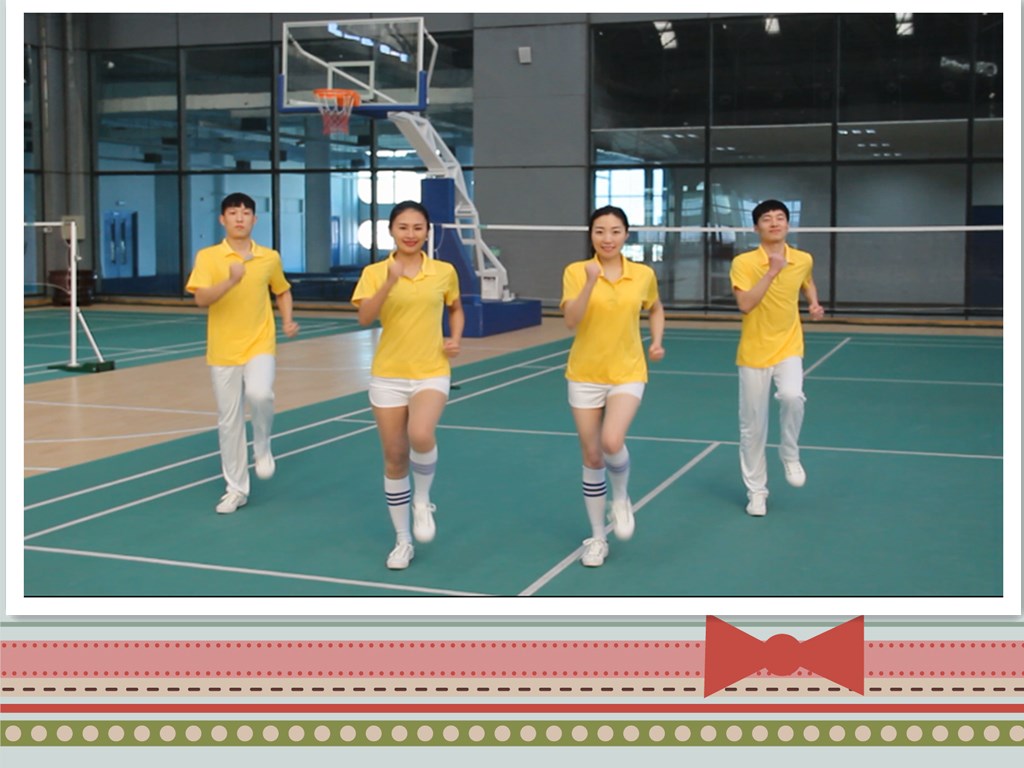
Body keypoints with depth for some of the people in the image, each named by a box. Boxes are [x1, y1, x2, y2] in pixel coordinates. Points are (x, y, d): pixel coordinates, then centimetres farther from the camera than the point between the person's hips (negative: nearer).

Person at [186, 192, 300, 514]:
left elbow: (283, 291, 20)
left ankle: (262, 448, 2)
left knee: (260, 395, -28)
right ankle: (236, 488, 19)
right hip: (223, 351, 0)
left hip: (260, 345, 0)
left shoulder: (270, 257, 2)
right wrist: (231, 281, -34)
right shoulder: (207, 257, -5)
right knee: (228, 420, 5)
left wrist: (288, 321, 4)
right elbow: (201, 299, -18)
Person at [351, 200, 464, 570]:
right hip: (388, 375, 1)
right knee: (394, 456, 6)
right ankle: (403, 541, 22)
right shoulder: (375, 272, -2)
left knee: (421, 436, -28)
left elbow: (456, 309, 20)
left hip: (431, 373, -1)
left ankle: (423, 501, 3)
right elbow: (364, 318, -17)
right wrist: (390, 282, -29)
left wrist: (456, 339, 2)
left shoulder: (444, 271, 2)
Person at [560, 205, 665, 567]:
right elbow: (571, 321, -20)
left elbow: (655, 309, 19)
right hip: (585, 376, 0)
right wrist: (591, 282, -30)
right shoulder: (575, 271, -7)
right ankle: (597, 539, 23)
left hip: (628, 374, 0)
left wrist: (657, 341, 4)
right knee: (592, 458, 6)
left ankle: (621, 497, 10)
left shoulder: (644, 274, -1)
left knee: (612, 443, -24)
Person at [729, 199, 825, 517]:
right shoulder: (743, 263, -10)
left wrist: (814, 303, 6)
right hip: (754, 353, -1)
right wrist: (772, 271, -25)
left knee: (792, 396, -29)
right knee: (752, 426, 4)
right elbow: (745, 304, -24)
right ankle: (756, 490, 21)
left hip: (788, 348, 1)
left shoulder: (803, 260, 1)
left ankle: (790, 455, -1)